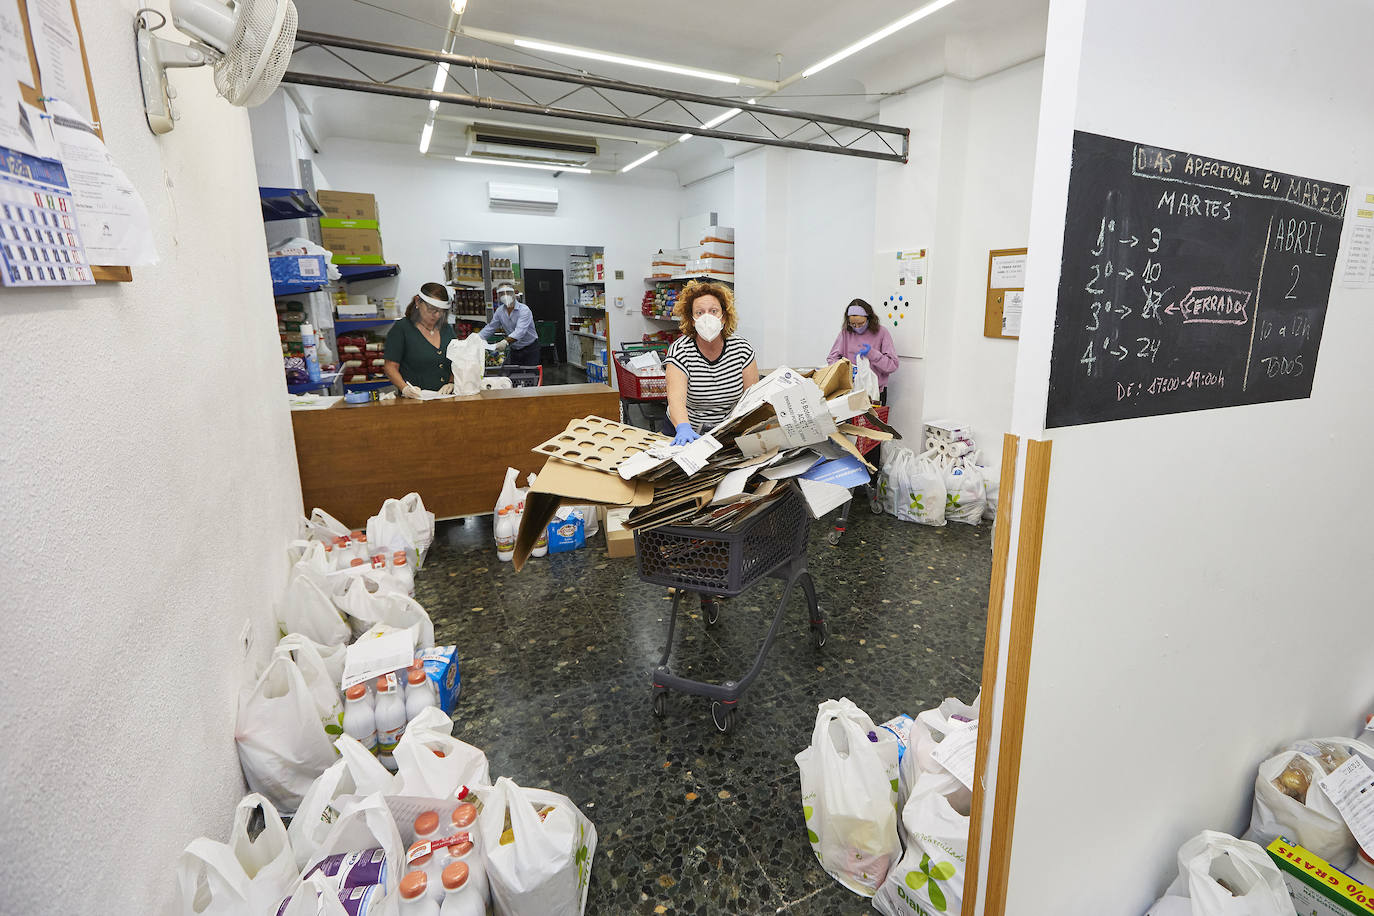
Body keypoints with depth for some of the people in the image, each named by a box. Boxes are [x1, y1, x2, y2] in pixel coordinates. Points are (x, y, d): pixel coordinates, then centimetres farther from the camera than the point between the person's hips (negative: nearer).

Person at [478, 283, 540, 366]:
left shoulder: (524, 310, -20)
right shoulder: (499, 311, 0)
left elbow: (520, 331, -34)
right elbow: (490, 328, 9)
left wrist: (506, 341, -49)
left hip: (530, 349, -5)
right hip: (514, 350, 6)